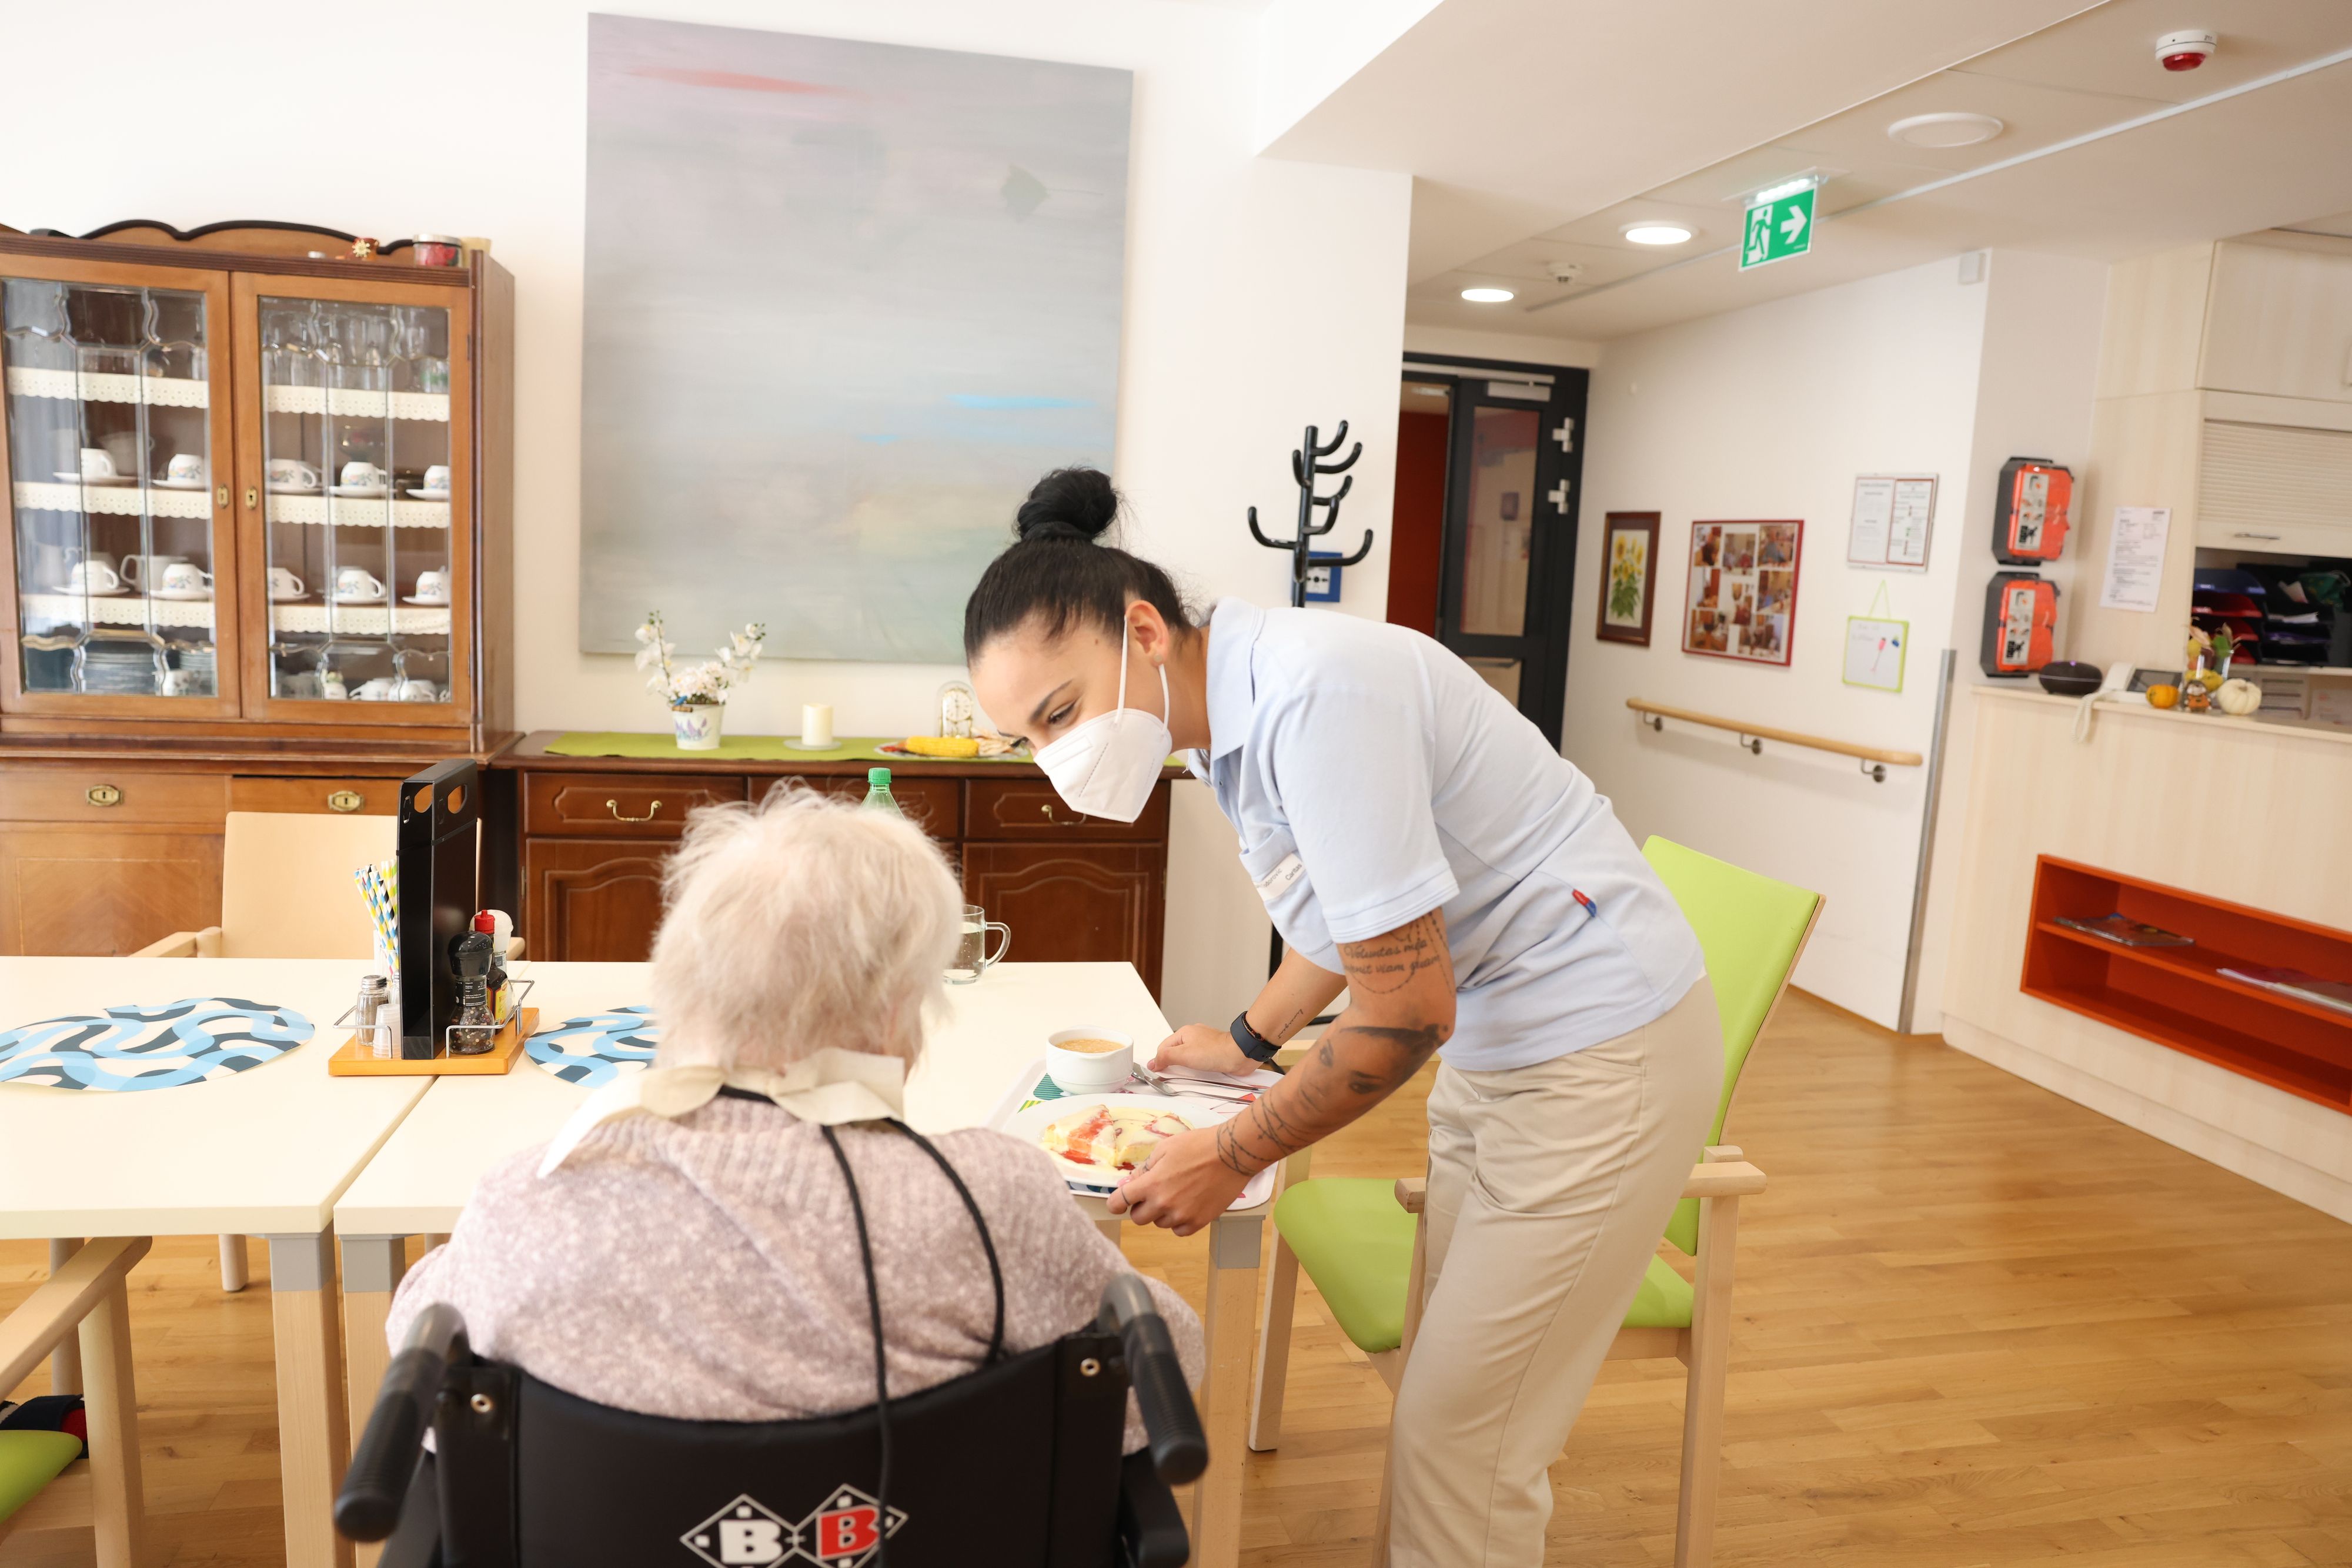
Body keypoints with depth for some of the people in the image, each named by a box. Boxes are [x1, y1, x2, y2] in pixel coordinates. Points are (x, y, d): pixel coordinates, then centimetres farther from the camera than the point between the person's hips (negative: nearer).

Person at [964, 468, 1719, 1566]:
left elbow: (1406, 1014, -23)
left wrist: (1232, 1156, -12)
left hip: (1604, 1050, -9)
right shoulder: (1228, 711, 3)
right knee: (1449, 1385, 14)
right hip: (1494, 1045, 9)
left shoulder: (1316, 695, -27)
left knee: (1458, 1437, -2)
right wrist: (1247, 1038, 27)